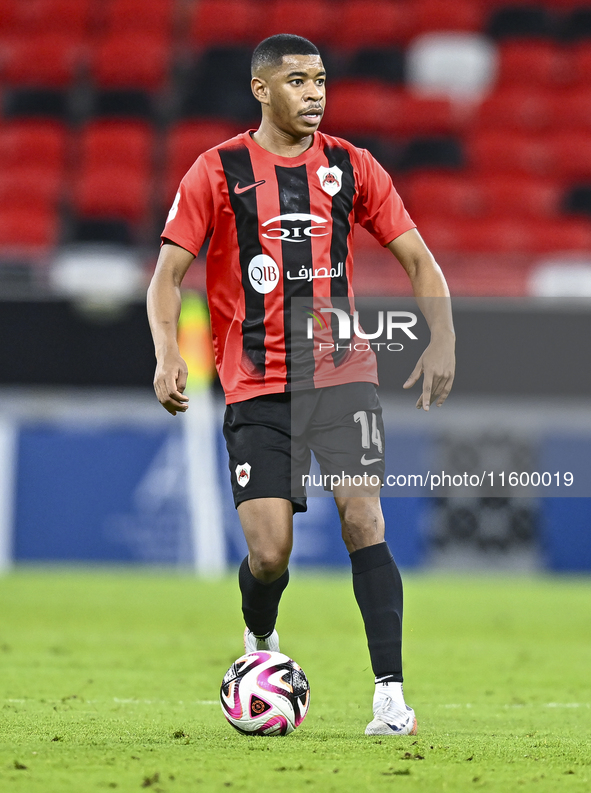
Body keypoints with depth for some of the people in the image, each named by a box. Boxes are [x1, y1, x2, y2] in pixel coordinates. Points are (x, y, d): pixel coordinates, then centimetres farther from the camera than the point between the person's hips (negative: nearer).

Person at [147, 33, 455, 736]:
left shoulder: (349, 166, 6)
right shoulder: (219, 171, 0)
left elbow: (418, 260, 10)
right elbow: (168, 275, 1)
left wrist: (442, 338, -5)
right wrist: (167, 353, -16)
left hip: (342, 376, 1)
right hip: (257, 389, -1)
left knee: (362, 521, -15)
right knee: (269, 555, -8)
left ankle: (391, 695, -13)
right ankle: (259, 645, 27)